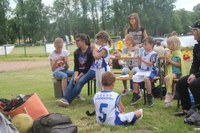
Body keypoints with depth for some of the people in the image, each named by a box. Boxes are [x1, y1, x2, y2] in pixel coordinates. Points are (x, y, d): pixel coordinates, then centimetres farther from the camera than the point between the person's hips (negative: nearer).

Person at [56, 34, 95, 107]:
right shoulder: (76, 52, 4)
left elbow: (88, 66, -16)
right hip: (80, 70, 5)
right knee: (72, 80, -24)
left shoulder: (90, 51, -14)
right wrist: (75, 75, -20)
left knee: (80, 81, -30)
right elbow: (76, 66, -1)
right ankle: (65, 98, -39)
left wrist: (79, 76, -22)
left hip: (90, 70, -5)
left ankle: (68, 100, -35)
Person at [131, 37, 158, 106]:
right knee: (134, 77, -9)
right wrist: (139, 59, -5)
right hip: (142, 70, 7)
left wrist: (142, 60, -22)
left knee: (146, 78, -35)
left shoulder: (153, 54, -7)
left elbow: (150, 63, -17)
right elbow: (139, 64, 15)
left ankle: (149, 96, -19)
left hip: (150, 70, -7)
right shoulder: (143, 53, 11)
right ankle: (136, 95, 9)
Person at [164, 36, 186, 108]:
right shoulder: (170, 53, 14)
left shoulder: (178, 53, -6)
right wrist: (167, 62, -3)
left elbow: (179, 64, -14)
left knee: (167, 78, -30)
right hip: (170, 72, 7)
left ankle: (169, 94, -16)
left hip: (177, 72, -7)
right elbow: (167, 64, 19)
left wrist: (171, 61, -17)